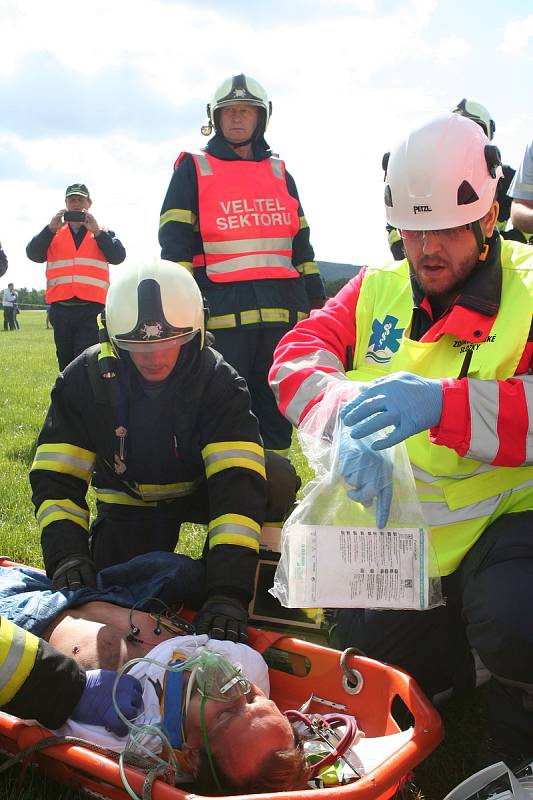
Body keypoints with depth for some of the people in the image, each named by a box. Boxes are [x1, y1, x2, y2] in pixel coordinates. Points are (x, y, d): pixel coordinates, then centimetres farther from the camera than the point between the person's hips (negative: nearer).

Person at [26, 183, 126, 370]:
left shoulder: (101, 232, 13)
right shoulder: (53, 233, 17)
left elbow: (118, 256, -3)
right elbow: (33, 254, 1)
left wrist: (96, 231, -14)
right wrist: (51, 228, -12)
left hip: (92, 309, -3)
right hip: (60, 309, 3)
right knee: (66, 364, 11)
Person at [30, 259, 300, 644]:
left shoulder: (218, 381, -27)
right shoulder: (86, 378, -21)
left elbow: (238, 482, -38)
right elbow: (56, 478, -21)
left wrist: (229, 588, -48)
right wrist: (67, 553, -39)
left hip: (198, 491, -1)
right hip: (127, 503, 2)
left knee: (278, 479, -29)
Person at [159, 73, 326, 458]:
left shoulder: (280, 174, 19)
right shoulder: (194, 170, 7)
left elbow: (301, 243, 20)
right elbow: (174, 245, -1)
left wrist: (316, 302, 13)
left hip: (282, 317, 4)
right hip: (221, 316, -4)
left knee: (277, 418, 11)